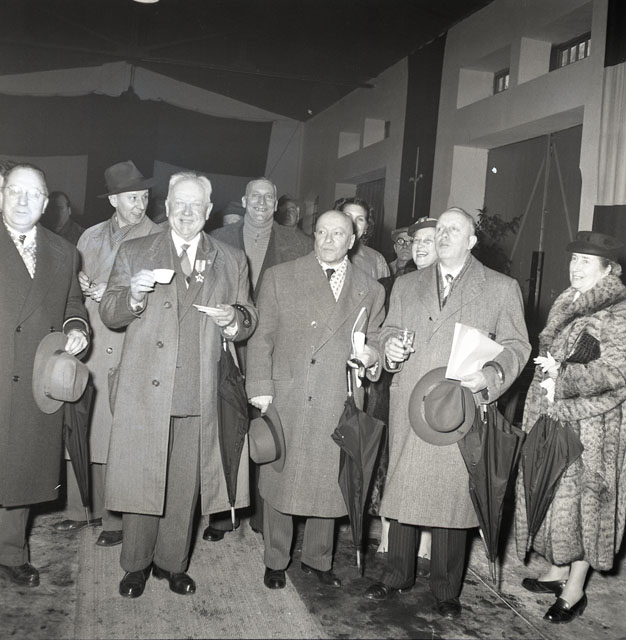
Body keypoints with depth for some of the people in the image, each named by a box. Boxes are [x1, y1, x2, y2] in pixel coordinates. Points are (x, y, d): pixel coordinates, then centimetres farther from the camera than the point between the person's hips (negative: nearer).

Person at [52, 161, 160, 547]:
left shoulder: (158, 239, -1)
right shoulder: (91, 236, 17)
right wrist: (82, 287, 2)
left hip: (124, 351, -5)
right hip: (84, 346, 5)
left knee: (115, 439, -2)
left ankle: (116, 519, 12)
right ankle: (80, 511, 23)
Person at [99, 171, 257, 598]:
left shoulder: (232, 261, 10)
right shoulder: (134, 253, 8)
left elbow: (248, 325, 11)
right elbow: (109, 316, 4)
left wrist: (233, 319, -12)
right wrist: (133, 295, -16)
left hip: (199, 396, 1)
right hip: (145, 391, -1)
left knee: (184, 483, 10)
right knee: (140, 480, 5)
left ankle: (172, 563, 29)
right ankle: (136, 565, 25)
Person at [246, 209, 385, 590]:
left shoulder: (371, 291, 10)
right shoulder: (280, 277, 5)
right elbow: (261, 337, 2)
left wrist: (372, 356, -2)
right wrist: (261, 388, -5)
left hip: (338, 406, 2)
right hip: (285, 400, -1)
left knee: (328, 484, 9)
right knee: (279, 481, 7)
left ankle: (318, 558, 31)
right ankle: (276, 561, 27)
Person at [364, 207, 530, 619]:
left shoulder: (502, 289, 6)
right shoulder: (406, 285, 16)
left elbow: (516, 345, 4)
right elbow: (389, 331, 20)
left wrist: (491, 375, -15)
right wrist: (390, 347, -3)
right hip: (408, 410, 3)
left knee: (453, 496, 2)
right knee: (403, 492, 9)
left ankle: (446, 589, 21)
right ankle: (398, 575, 28)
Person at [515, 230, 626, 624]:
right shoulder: (566, 305, 12)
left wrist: (562, 378, -20)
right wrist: (548, 372, 1)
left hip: (591, 426, -7)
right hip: (551, 418, 7)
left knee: (583, 498, 1)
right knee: (554, 493, 13)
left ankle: (575, 589, 14)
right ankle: (558, 570, 29)